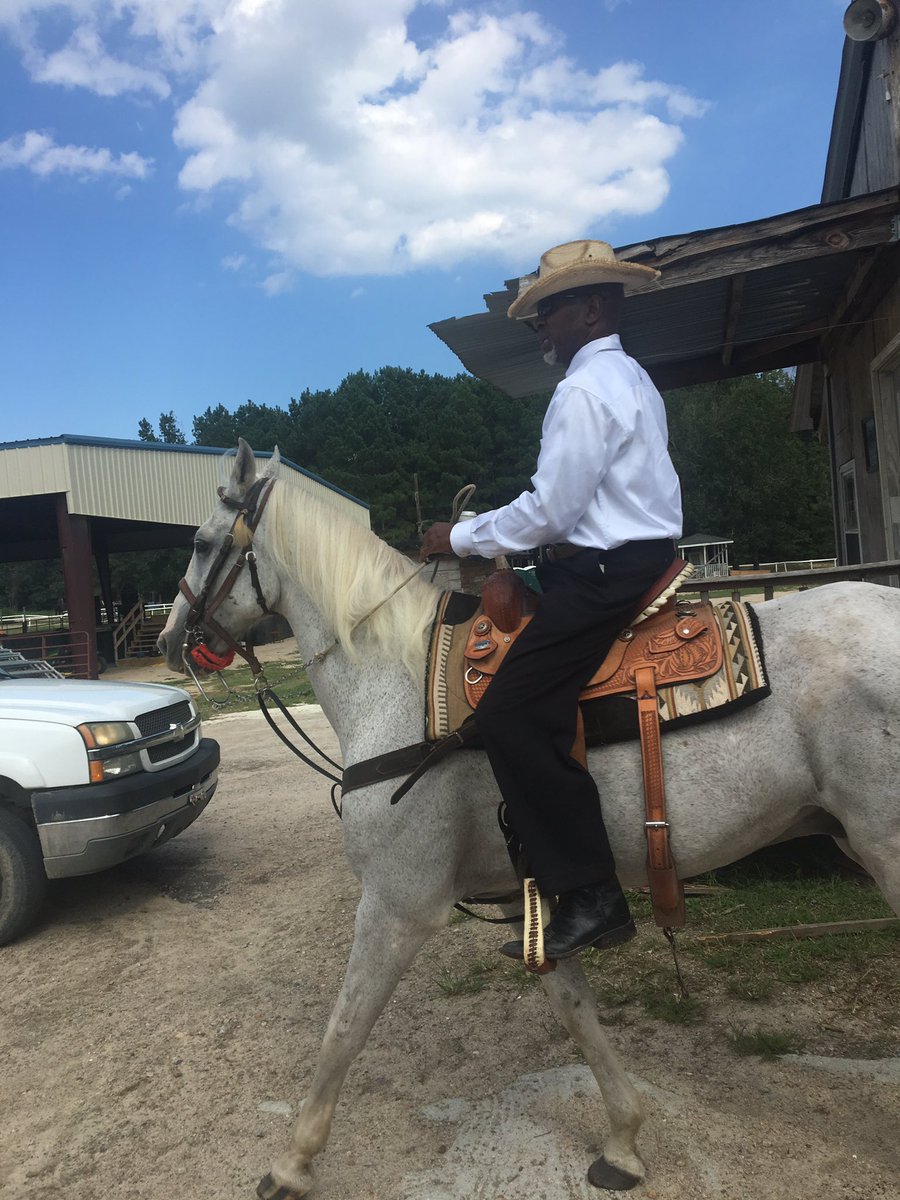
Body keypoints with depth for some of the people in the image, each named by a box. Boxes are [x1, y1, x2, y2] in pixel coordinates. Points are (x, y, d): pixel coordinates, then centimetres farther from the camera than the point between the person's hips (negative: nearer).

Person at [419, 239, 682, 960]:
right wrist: (504, 538, 18)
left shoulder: (584, 389, -12)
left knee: (513, 714, -17)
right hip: (643, 557, 11)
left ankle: (591, 898, -12)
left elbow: (550, 511, -18)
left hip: (606, 575, -11)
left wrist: (462, 537, -6)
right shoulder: (633, 380, 21)